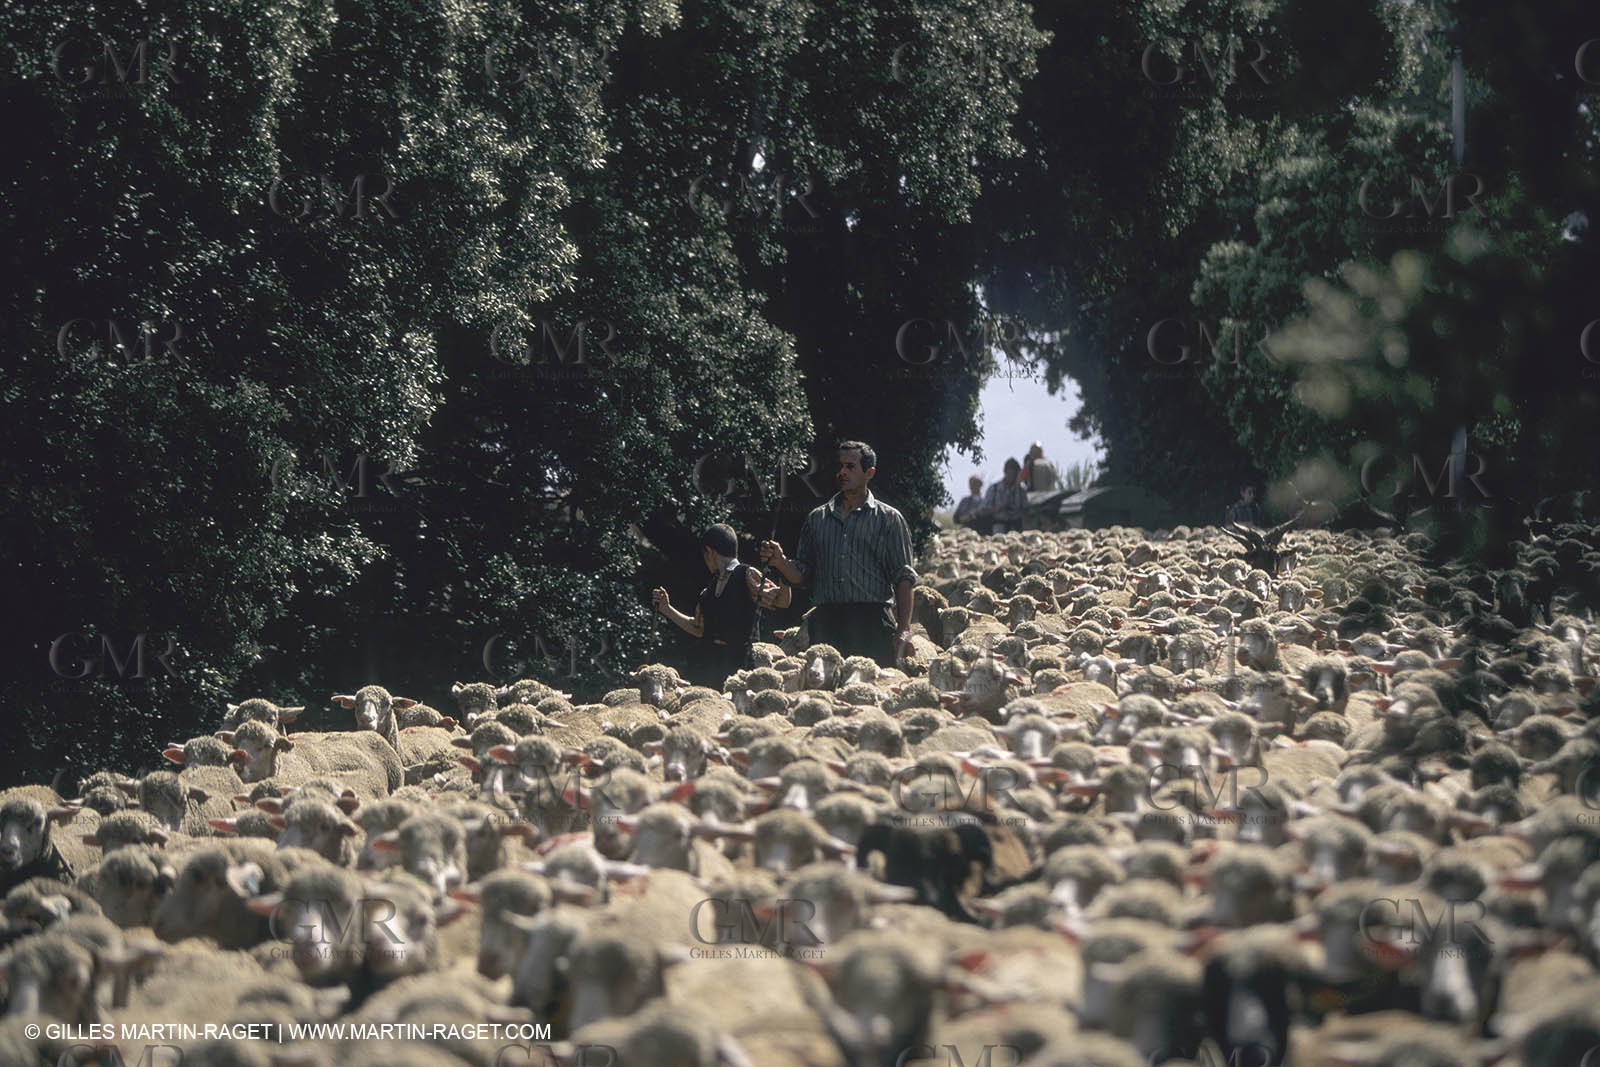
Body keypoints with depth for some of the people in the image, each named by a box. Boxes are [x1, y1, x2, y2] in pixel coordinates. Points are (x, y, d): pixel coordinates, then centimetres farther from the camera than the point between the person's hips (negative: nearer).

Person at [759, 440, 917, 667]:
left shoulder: (889, 519, 8)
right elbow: (801, 575, 18)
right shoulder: (817, 518, 17)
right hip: (825, 621, 3)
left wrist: (903, 631, -8)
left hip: (871, 624, -3)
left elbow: (903, 578, 2)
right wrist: (780, 562, -4)